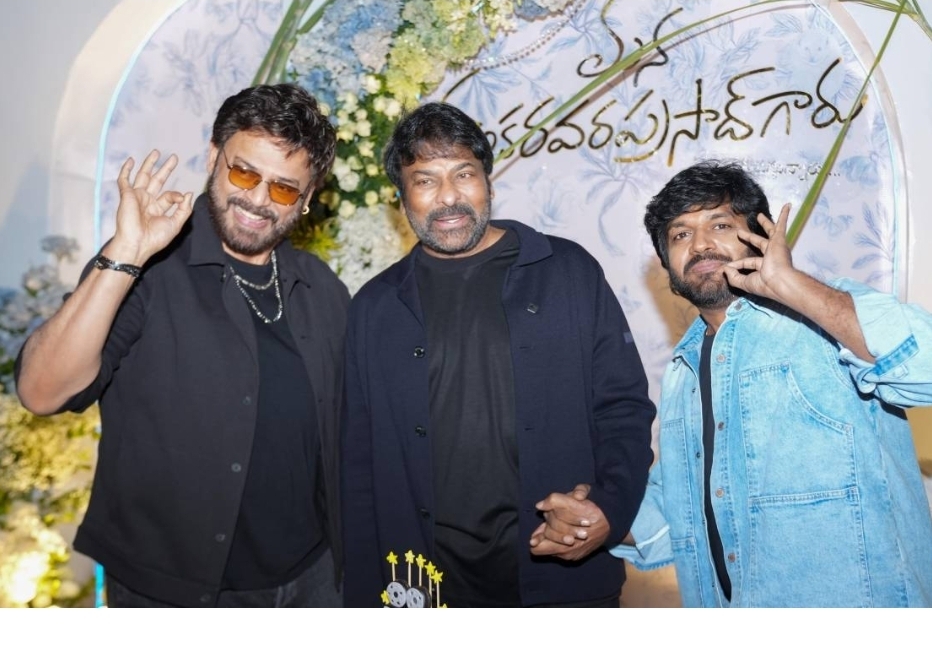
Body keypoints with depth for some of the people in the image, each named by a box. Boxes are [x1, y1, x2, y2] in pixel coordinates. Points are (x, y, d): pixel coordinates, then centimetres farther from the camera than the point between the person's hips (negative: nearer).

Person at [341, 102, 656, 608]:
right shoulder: (374, 308, 3)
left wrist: (610, 510, -15)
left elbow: (624, 407, 1)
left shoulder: (569, 272, -2)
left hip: (565, 577, -1)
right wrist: (364, 595, 2)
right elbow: (360, 465, 5)